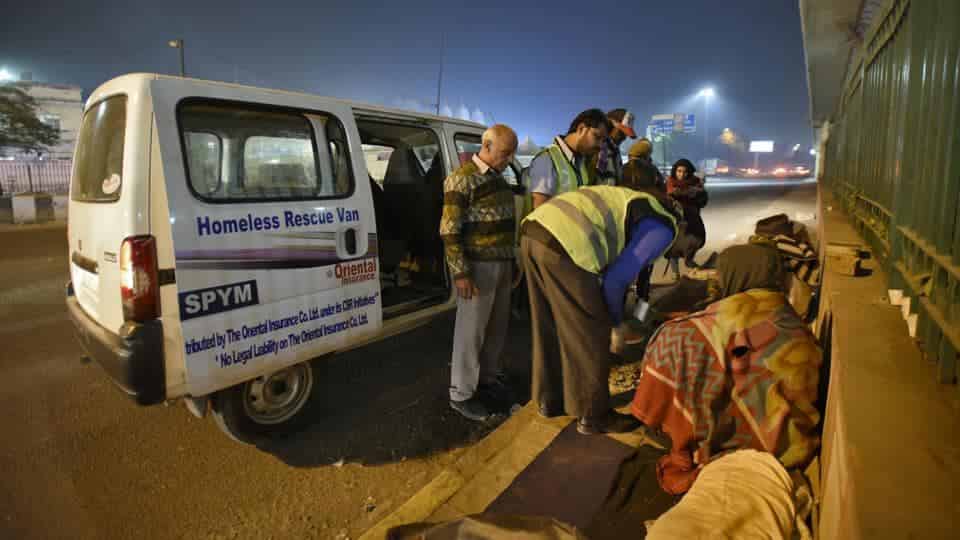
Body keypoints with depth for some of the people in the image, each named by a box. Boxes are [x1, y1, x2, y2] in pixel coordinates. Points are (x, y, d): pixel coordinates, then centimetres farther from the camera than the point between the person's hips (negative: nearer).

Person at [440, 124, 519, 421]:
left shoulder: (497, 177, 13)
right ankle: (461, 394, 10)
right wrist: (460, 272, -21)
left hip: (501, 263, 8)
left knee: (497, 324, 17)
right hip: (477, 265, -8)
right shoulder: (462, 179, -13)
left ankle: (488, 374, 35)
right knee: (471, 329, -2)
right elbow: (449, 230, -17)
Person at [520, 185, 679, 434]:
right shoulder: (663, 229, 6)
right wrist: (615, 318, 17)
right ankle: (593, 415, 23)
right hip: (561, 247, -9)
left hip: (532, 233, 9)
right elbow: (616, 279, -2)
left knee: (549, 328, 22)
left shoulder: (632, 207, 32)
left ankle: (549, 400, 38)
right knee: (591, 334, 8)